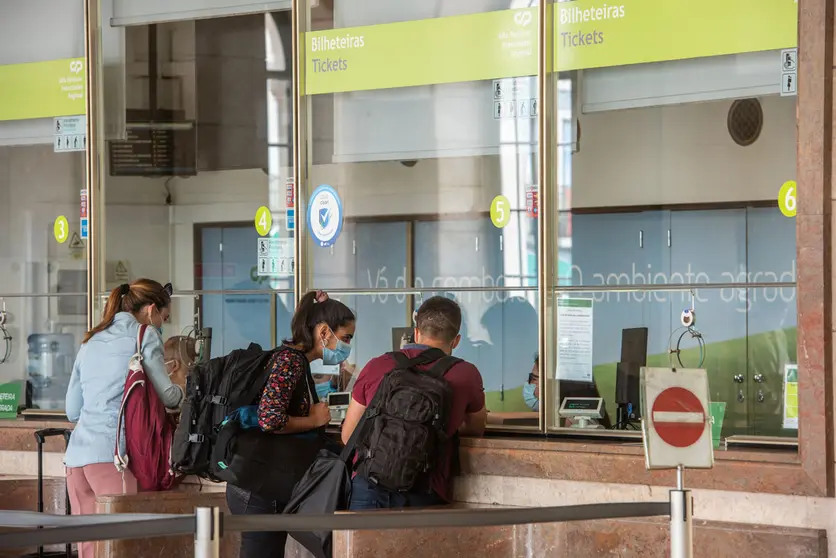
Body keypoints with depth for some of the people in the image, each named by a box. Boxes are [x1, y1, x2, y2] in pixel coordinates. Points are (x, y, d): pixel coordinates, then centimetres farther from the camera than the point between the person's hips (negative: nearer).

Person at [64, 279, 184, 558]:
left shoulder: (91, 342, 23)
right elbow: (167, 395, -4)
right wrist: (183, 394, 16)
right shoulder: (144, 336, 2)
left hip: (77, 454, 7)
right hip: (113, 454, -7)